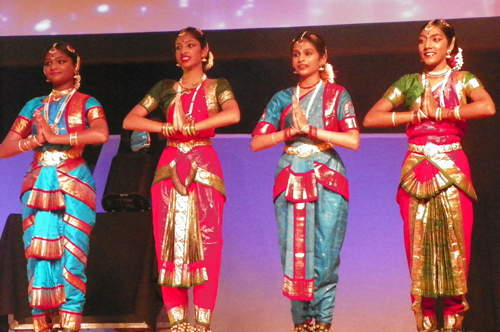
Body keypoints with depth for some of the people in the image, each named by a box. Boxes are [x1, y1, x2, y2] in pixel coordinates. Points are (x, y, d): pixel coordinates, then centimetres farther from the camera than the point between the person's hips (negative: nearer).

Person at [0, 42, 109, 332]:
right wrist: (36, 139, -8)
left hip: (74, 185, -3)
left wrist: (55, 137, -13)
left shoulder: (86, 103, 6)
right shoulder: (34, 107, 16)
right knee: (38, 254, -3)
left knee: (71, 256, -7)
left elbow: (101, 134, -16)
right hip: (37, 186, 3)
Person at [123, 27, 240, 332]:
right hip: (170, 167, 3)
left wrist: (189, 127, -15)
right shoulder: (165, 88, 16)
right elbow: (130, 120, 7)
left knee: (205, 244, -8)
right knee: (169, 244, -2)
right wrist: (169, 128, -8)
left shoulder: (217, 87, 9)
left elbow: (233, 114, -14)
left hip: (204, 168, -3)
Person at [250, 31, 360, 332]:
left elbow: (353, 140, -7)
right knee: (294, 256, -1)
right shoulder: (283, 99, 14)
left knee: (324, 257, -8)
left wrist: (311, 130, -10)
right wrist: (291, 131, -6)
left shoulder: (337, 95, 6)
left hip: (327, 181, -2)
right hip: (290, 181, 2)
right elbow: (256, 142, 6)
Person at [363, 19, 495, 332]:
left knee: (454, 248, -3)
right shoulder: (409, 83, 12)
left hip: (453, 172, -2)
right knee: (419, 251, 1)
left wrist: (439, 112, -11)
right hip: (416, 173, 2)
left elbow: (488, 107, -16)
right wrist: (417, 114, -4)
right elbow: (371, 118, 3)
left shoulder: (463, 80, 6)